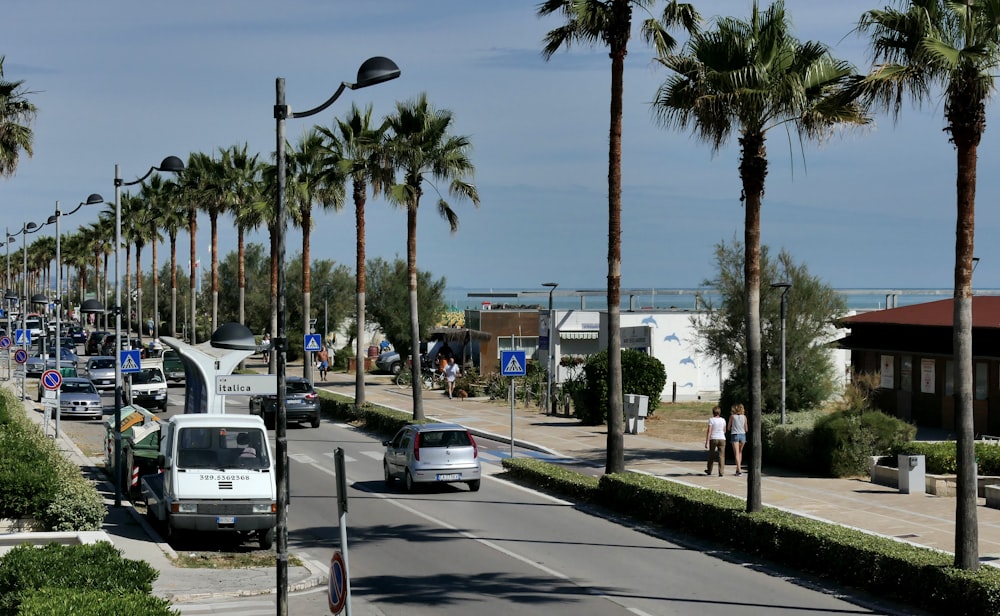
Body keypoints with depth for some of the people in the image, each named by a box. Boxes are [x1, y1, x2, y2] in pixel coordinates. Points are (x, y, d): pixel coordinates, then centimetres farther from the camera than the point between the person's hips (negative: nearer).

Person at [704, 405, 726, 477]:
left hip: (713, 439, -2)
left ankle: (709, 471, 26)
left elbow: (709, 431, -11)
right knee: (721, 455, 0)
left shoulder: (711, 420, -6)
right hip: (722, 439, 2)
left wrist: (707, 442, -10)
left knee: (711, 455, 13)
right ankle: (721, 472, -7)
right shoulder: (723, 420, 6)